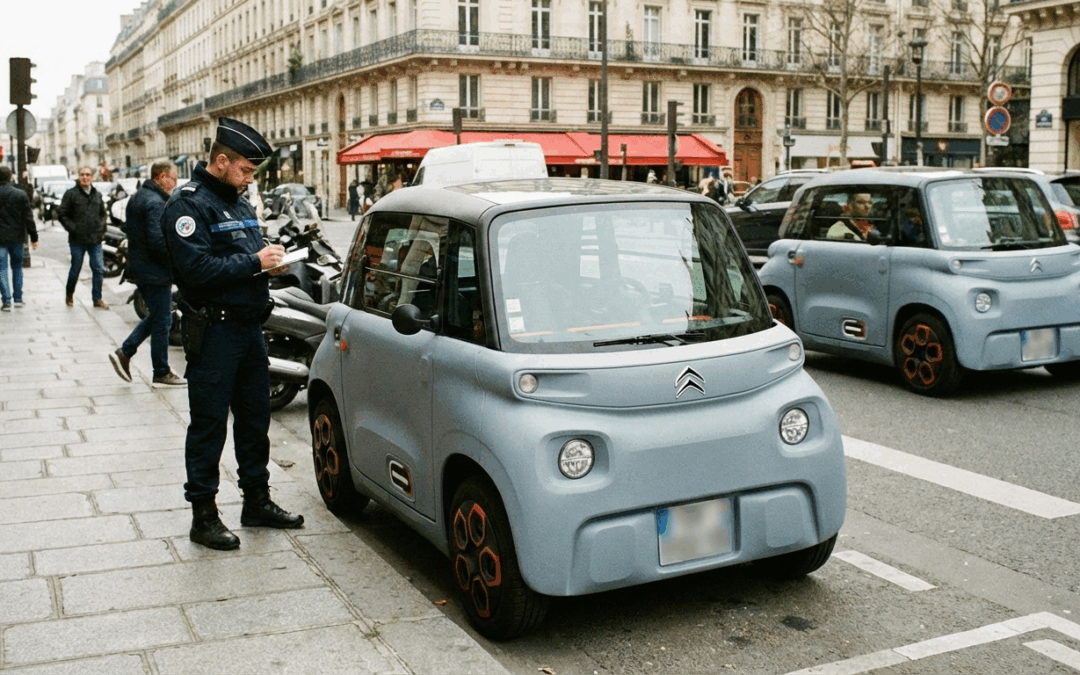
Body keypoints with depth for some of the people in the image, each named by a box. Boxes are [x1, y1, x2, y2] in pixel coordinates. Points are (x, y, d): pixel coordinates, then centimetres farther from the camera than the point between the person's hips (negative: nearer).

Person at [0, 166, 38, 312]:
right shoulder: (21, 195, -3)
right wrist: (33, 237, 4)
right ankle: (18, 298, 18)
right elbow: (28, 218, -2)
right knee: (17, 267, 16)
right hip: (16, 237, 2)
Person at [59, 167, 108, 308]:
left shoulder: (97, 195, 12)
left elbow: (103, 214, 23)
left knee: (99, 269, 0)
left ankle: (97, 299, 8)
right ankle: (70, 295, 28)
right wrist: (72, 228, -11)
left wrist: (102, 227, 8)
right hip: (77, 240, -3)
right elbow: (62, 214, -3)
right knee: (75, 269, 7)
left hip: (95, 239, 3)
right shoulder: (71, 194, -2)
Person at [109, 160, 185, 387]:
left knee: (155, 316, 21)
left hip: (138, 267, 10)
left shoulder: (137, 197, 13)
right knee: (162, 321, 0)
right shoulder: (156, 203, -20)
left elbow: (128, 229, 21)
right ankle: (162, 374, 8)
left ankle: (124, 353, 15)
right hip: (155, 271, -10)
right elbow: (158, 241, -26)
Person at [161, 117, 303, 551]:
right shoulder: (189, 205, -12)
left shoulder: (240, 204, 16)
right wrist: (254, 262, -19)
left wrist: (272, 262, 3)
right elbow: (198, 269, -24)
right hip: (214, 331, -9)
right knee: (209, 425, 0)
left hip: (249, 326, 9)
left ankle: (257, 501, 28)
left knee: (255, 419, 15)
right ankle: (203, 514, 10)